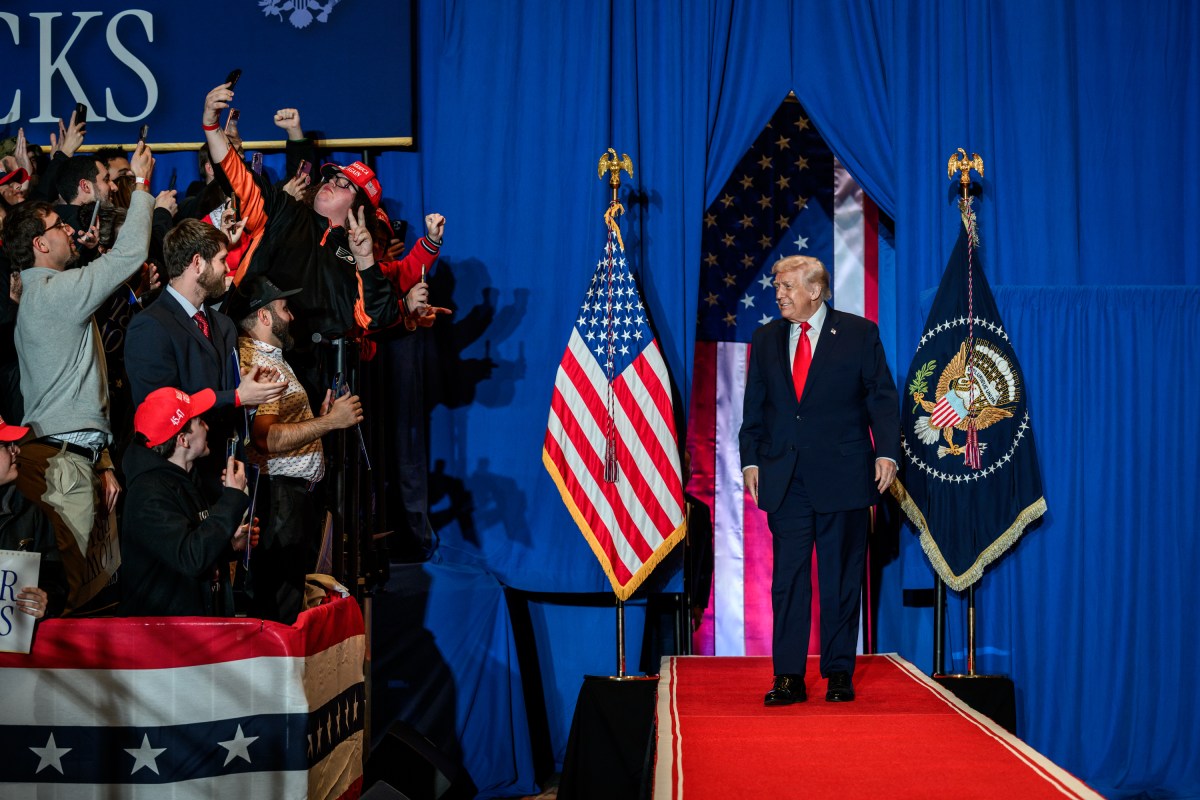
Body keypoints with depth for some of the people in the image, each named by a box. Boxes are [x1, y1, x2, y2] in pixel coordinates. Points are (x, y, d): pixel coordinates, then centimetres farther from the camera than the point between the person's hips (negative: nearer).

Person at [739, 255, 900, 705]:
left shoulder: (859, 334, 2)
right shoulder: (766, 340, 11)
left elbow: (882, 397, 1)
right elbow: (753, 408, 13)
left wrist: (886, 451, -11)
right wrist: (751, 460, 2)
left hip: (842, 477, -2)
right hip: (784, 479, 2)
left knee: (841, 579, 5)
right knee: (788, 578, 1)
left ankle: (839, 673, 14)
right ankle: (788, 677, 5)